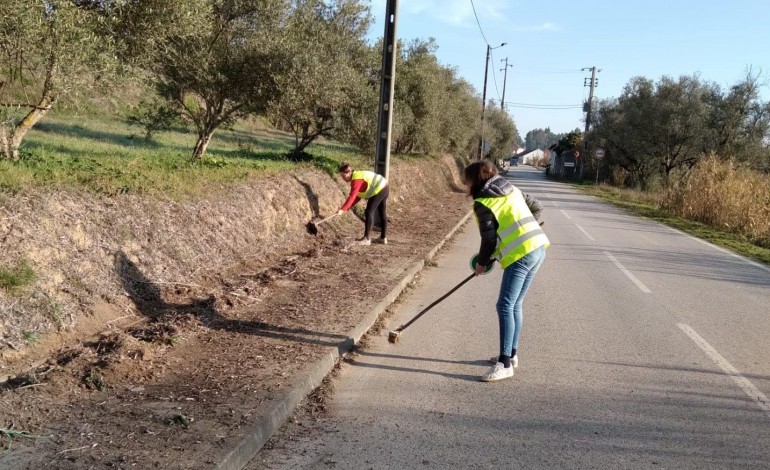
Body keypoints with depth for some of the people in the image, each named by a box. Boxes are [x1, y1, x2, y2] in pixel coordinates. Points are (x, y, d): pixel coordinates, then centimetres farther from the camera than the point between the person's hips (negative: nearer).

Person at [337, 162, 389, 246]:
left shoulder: (356, 180, -18)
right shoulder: (358, 176, 13)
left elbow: (352, 196, -27)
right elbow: (357, 196, 10)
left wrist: (342, 209, -30)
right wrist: (347, 207, 2)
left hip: (378, 190, -11)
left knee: (369, 212, -8)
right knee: (382, 213, 17)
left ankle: (366, 239, -6)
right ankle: (383, 238, 27)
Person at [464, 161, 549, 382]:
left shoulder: (483, 203, -7)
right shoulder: (512, 189, 17)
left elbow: (489, 239, -7)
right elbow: (537, 207, 23)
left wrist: (482, 263, 9)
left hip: (520, 254, -9)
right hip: (538, 247, 9)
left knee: (505, 307, -7)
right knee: (515, 305, 17)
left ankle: (505, 364, -7)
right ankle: (511, 354, 26)